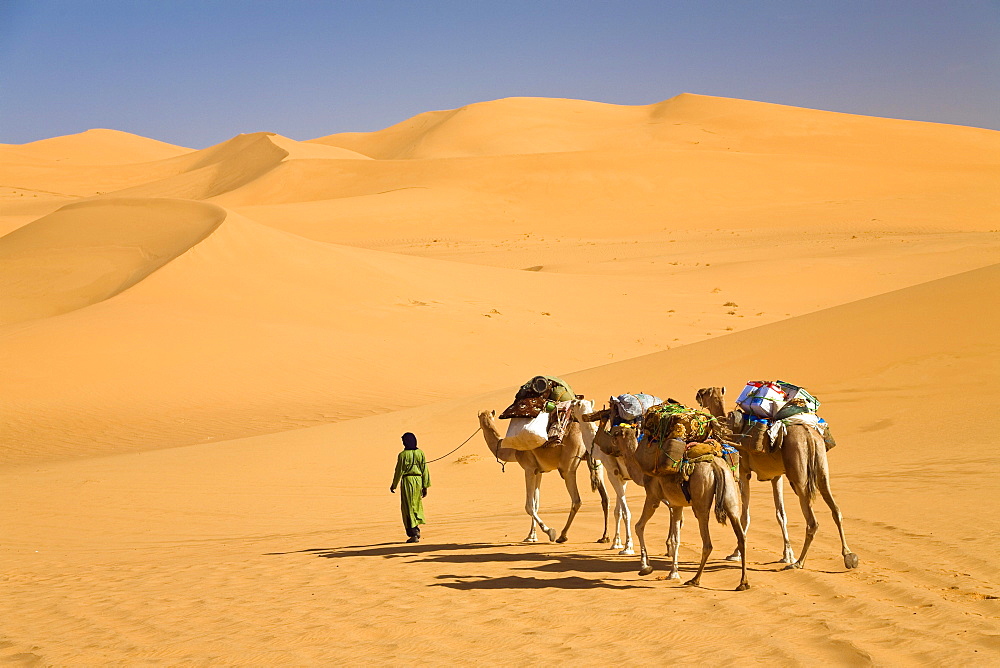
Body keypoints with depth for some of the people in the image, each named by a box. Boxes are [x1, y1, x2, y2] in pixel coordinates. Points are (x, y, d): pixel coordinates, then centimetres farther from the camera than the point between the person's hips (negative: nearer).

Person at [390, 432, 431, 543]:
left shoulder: (403, 455, -8)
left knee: (408, 508, 1)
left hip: (407, 480, -4)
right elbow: (425, 470, 4)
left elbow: (399, 471, -4)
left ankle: (413, 534, -2)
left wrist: (394, 485, 9)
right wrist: (425, 486, 11)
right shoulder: (420, 453, 3)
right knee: (416, 505, 21)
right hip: (418, 479, 4)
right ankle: (416, 529, 18)